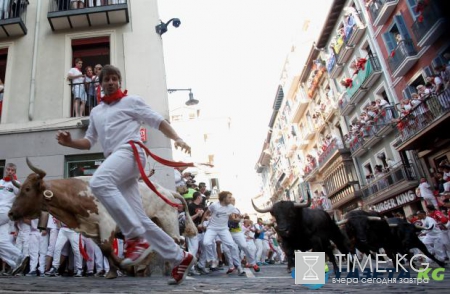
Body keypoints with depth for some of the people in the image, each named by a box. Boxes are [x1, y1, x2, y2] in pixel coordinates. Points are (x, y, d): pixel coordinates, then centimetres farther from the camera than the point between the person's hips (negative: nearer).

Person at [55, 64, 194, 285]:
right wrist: (70, 142, 9)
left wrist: (176, 138, -9)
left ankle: (136, 238, -31)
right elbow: (89, 142, 29)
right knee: (139, 218, -2)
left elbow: (157, 121, 6)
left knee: (99, 183, -34)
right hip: (114, 160, 6)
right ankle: (180, 258, 5)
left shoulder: (131, 101, 12)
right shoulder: (96, 112, 28)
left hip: (130, 151, -6)